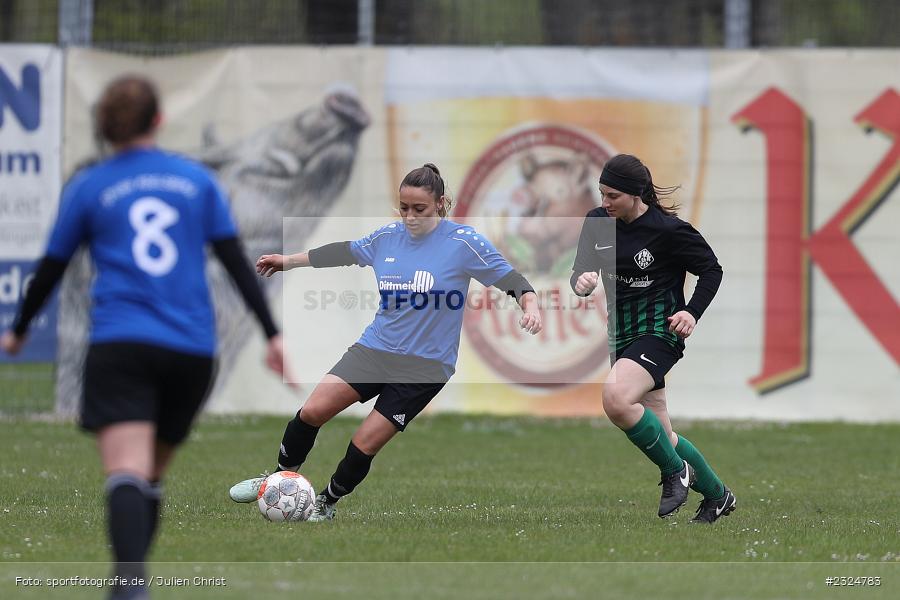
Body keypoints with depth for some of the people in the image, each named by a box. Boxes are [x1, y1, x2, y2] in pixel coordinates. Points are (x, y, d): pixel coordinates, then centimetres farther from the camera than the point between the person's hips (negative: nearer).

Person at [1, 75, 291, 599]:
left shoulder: (88, 188, 7)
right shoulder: (197, 180, 12)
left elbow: (51, 269, 14)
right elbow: (236, 261, 6)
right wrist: (272, 334, 6)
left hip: (120, 345, -3)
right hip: (193, 350, 3)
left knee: (127, 474, -17)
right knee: (151, 477, 17)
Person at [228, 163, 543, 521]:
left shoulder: (464, 243, -11)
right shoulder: (388, 237, 3)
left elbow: (508, 277, -9)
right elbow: (343, 253, 18)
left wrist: (530, 304, -29)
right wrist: (289, 260, 27)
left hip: (425, 365, -4)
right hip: (375, 347, 4)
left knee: (364, 445, -7)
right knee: (312, 411, -10)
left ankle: (327, 504, 19)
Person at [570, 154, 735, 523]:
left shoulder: (668, 230, -15)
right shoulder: (598, 222, 1)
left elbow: (712, 270, -3)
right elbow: (582, 271, 9)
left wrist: (692, 312, -17)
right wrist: (581, 281, -15)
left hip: (659, 331, -7)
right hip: (622, 334, 7)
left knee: (615, 399, -31)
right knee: (661, 437, 11)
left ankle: (675, 471, -12)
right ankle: (717, 495, 32)